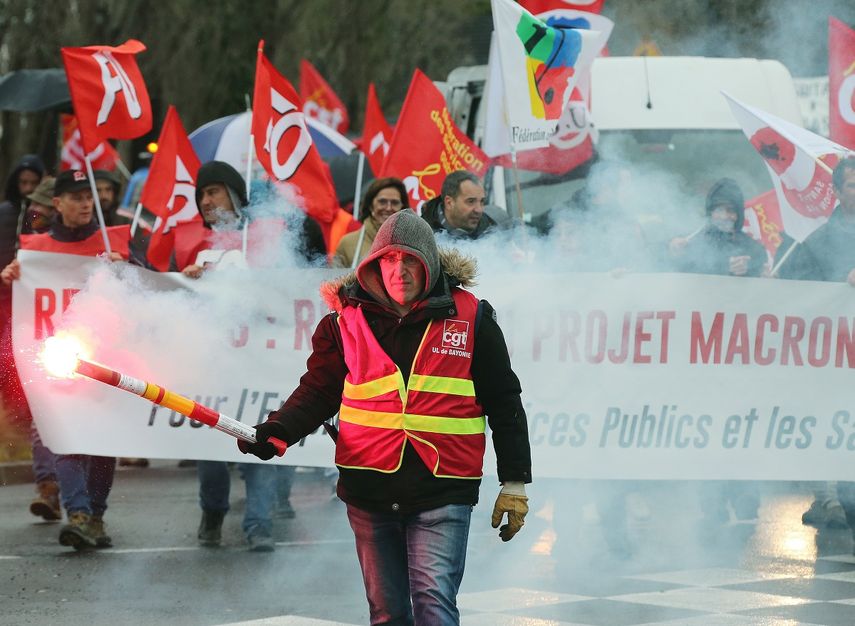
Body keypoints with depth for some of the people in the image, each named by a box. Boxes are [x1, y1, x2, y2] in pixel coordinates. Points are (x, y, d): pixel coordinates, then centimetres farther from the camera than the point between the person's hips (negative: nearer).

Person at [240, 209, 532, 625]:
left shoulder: (471, 318, 1)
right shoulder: (347, 320, 6)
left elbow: (504, 403, 5)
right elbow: (317, 392, 8)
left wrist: (514, 483, 3)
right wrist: (276, 432, -12)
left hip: (442, 493, -3)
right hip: (369, 492, 3)